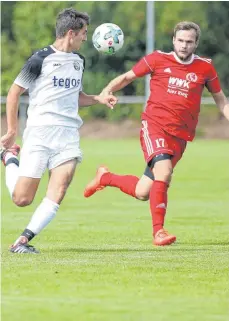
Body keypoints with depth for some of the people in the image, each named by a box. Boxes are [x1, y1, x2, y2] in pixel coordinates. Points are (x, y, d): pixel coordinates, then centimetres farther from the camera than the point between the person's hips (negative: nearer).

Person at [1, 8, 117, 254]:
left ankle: (23, 240, -12)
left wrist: (97, 99, 11)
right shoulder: (41, 59, -5)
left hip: (68, 133, 5)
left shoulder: (78, 61, 17)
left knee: (58, 193, -16)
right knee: (22, 199, -4)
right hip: (39, 132, -5)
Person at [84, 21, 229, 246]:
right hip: (154, 124, -2)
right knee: (164, 171, -30)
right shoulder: (158, 60, 1)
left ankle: (105, 177, 32)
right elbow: (127, 77, 11)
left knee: (142, 193, 2)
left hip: (180, 135, 2)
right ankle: (158, 231, -20)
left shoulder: (205, 68, 5)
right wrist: (107, 90, -8)